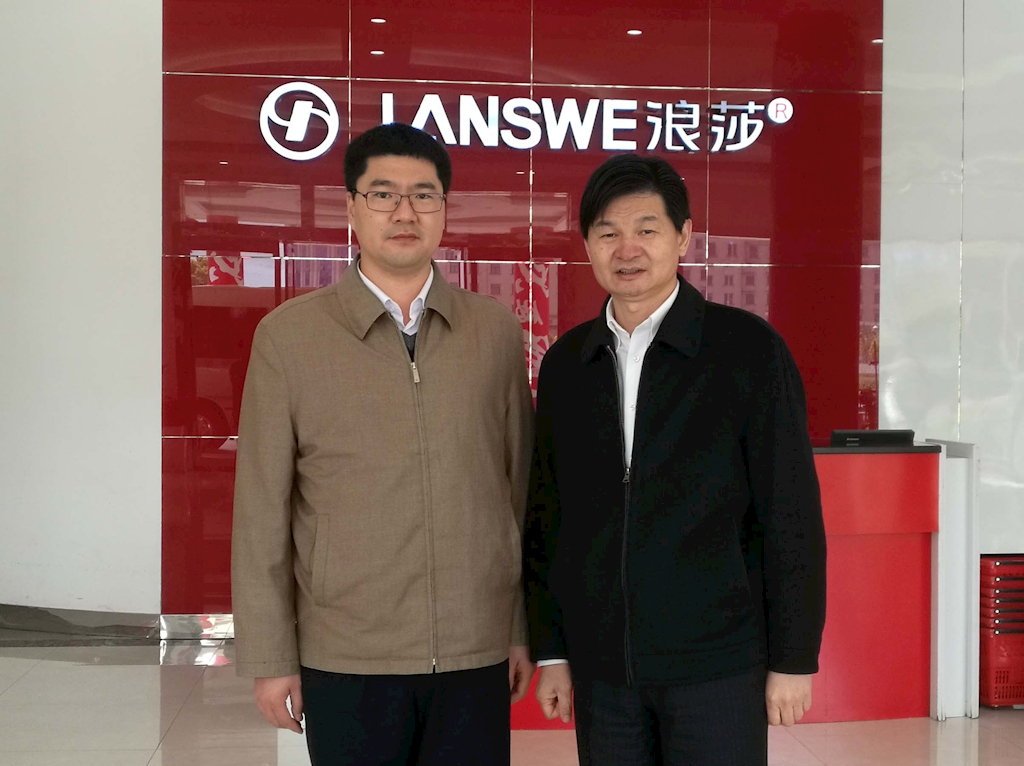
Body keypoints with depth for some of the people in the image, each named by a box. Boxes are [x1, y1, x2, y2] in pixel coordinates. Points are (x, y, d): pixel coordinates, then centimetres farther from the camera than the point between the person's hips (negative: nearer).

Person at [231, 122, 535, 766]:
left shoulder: (496, 330, 4)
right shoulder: (288, 335, -3)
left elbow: (522, 486, 7)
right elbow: (262, 510, -2)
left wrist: (526, 629, 7)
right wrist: (270, 658, -2)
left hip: (477, 654, 2)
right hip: (346, 660, -1)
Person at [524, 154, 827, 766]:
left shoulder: (749, 349, -5)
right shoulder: (565, 365, 7)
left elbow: (792, 515, -5)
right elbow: (548, 516, 10)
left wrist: (794, 660, -6)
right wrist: (551, 650, 8)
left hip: (717, 663, -3)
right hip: (602, 668, 4)